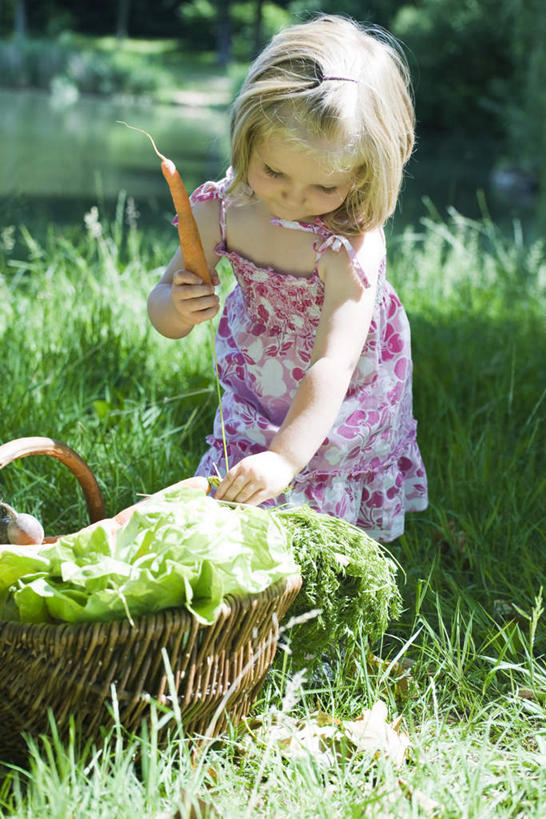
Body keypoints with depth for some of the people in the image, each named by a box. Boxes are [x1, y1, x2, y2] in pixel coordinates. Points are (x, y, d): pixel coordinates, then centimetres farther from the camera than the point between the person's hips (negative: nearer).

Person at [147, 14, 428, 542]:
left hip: (340, 402, -3)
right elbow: (163, 307, -15)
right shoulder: (221, 210, -24)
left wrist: (286, 457, -52)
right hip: (259, 384, 3)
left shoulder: (353, 241, -36)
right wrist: (177, 307, -40)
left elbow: (334, 364, -43)